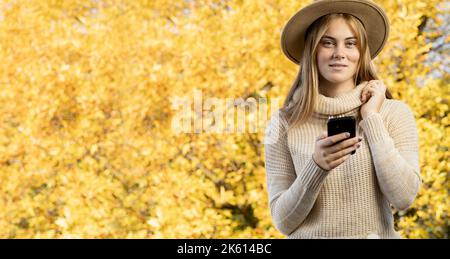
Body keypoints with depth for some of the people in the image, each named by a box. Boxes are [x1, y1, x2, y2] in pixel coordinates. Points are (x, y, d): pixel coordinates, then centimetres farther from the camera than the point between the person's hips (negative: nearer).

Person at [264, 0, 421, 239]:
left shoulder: (394, 112, -2)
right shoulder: (284, 122, -2)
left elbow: (403, 198, -11)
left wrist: (372, 119, -9)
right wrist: (316, 167, -19)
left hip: (376, 235, 0)